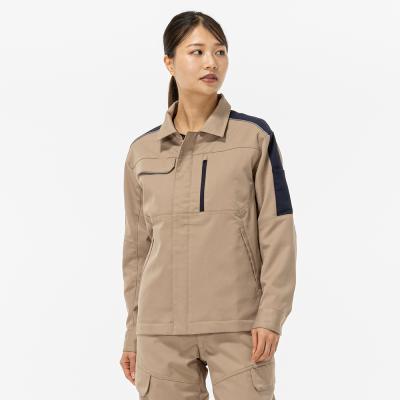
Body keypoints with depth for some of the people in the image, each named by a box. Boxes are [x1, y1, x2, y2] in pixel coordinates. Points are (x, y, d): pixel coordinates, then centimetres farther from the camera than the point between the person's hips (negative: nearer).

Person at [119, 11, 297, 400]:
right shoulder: (142, 151, 8)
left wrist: (271, 316, -11)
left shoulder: (255, 136, 1)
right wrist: (132, 333, 12)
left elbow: (278, 233, -3)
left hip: (239, 324, -2)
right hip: (162, 328, 3)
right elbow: (137, 247, 13)